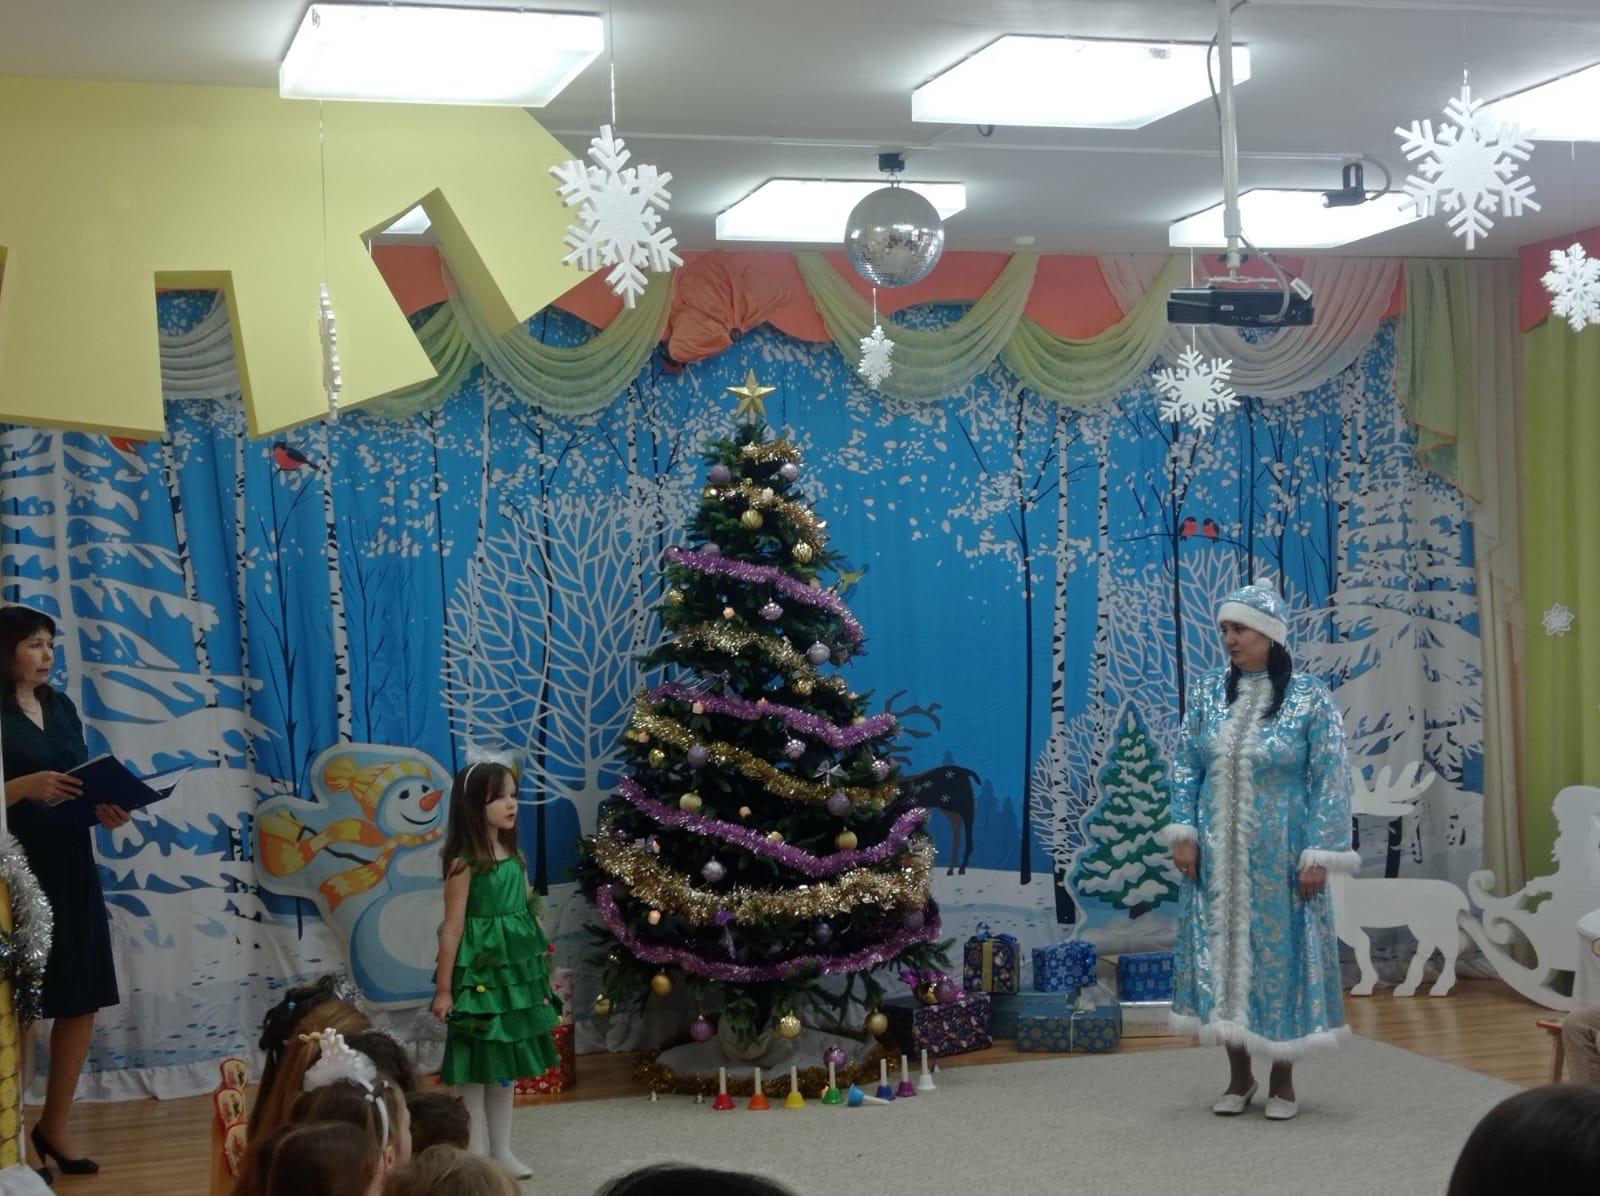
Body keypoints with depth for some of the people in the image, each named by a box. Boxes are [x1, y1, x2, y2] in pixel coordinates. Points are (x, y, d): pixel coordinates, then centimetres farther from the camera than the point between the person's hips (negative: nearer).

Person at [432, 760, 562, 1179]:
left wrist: (537, 975, 13)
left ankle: (502, 1151, 22)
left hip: (515, 972, 7)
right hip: (478, 974, -7)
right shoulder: (464, 864, -14)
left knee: (506, 1063, 13)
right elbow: (452, 929, -14)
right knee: (475, 1064, 0)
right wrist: (444, 988, -13)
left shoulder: (515, 858, 6)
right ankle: (477, 1155, 8)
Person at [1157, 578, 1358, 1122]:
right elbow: (1185, 766, 6)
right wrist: (1183, 833, -3)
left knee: (1280, 954, 3)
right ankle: (1238, 1077, 20)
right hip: (1217, 853, 4)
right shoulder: (1208, 691, 3)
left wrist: (1319, 854, -13)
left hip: (1279, 855, -3)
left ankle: (1282, 1081, 17)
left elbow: (1330, 782, -8)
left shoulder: (1311, 697, -7)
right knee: (1221, 954, 7)